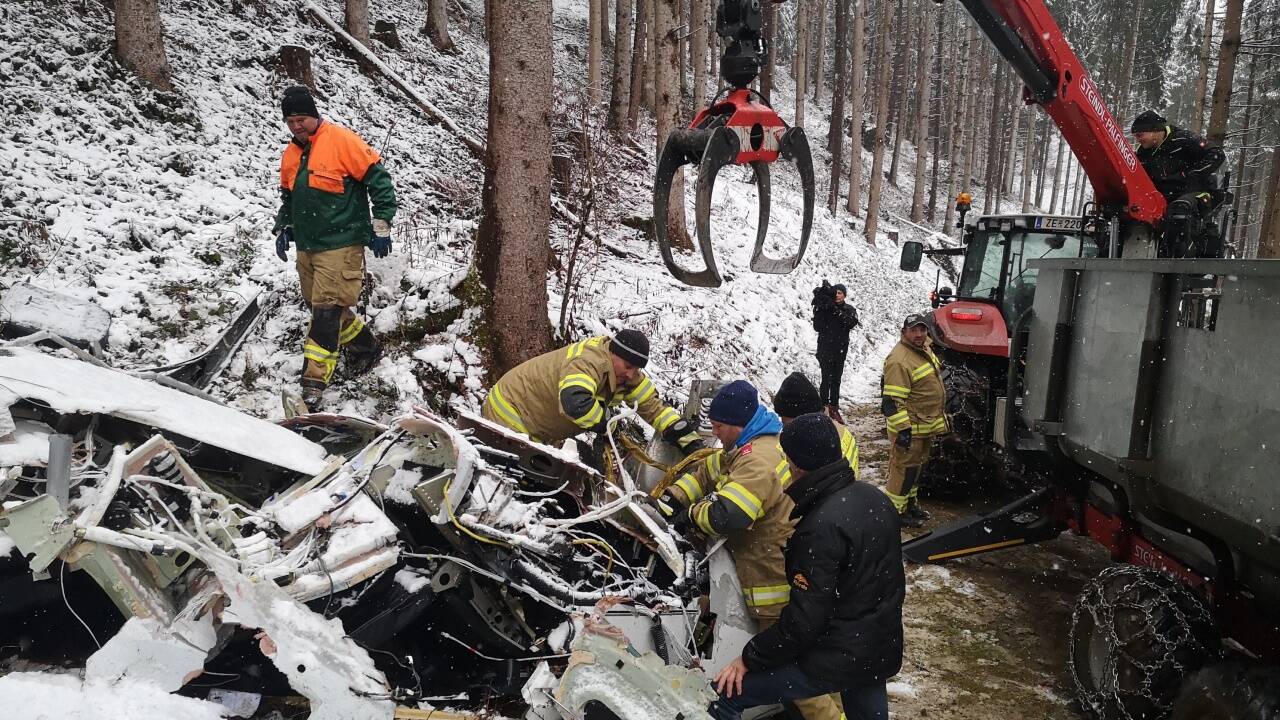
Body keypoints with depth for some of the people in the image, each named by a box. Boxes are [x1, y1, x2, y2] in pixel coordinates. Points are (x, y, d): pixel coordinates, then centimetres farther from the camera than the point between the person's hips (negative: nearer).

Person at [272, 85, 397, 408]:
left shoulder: (342, 141, -10)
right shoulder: (291, 154, 13)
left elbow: (378, 179, -10)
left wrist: (381, 225, -11)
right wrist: (283, 228, 14)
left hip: (340, 245, -8)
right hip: (306, 246, 8)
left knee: (327, 312, -11)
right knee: (322, 309, 13)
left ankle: (314, 385, -8)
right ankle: (367, 348, 34)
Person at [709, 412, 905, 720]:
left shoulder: (823, 527, -27)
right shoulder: (875, 498, -1)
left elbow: (803, 620, -25)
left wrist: (748, 659, -13)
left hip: (837, 660, -8)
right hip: (883, 653, 9)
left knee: (725, 694, -5)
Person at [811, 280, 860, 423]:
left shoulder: (849, 309, 5)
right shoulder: (824, 307, -3)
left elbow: (852, 323, -15)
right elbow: (817, 327, -13)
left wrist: (838, 312, -25)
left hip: (840, 351, 4)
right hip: (825, 350, -4)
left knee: (836, 381, 12)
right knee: (826, 380, -10)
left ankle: (834, 409, 20)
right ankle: (824, 409, -6)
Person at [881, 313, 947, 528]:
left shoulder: (924, 348, 6)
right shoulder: (899, 361, -25)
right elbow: (892, 401, -27)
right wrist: (903, 429, -29)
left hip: (927, 425, 10)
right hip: (909, 427, -10)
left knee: (919, 465, 21)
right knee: (905, 467, -2)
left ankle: (911, 502, 35)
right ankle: (896, 510, 9)